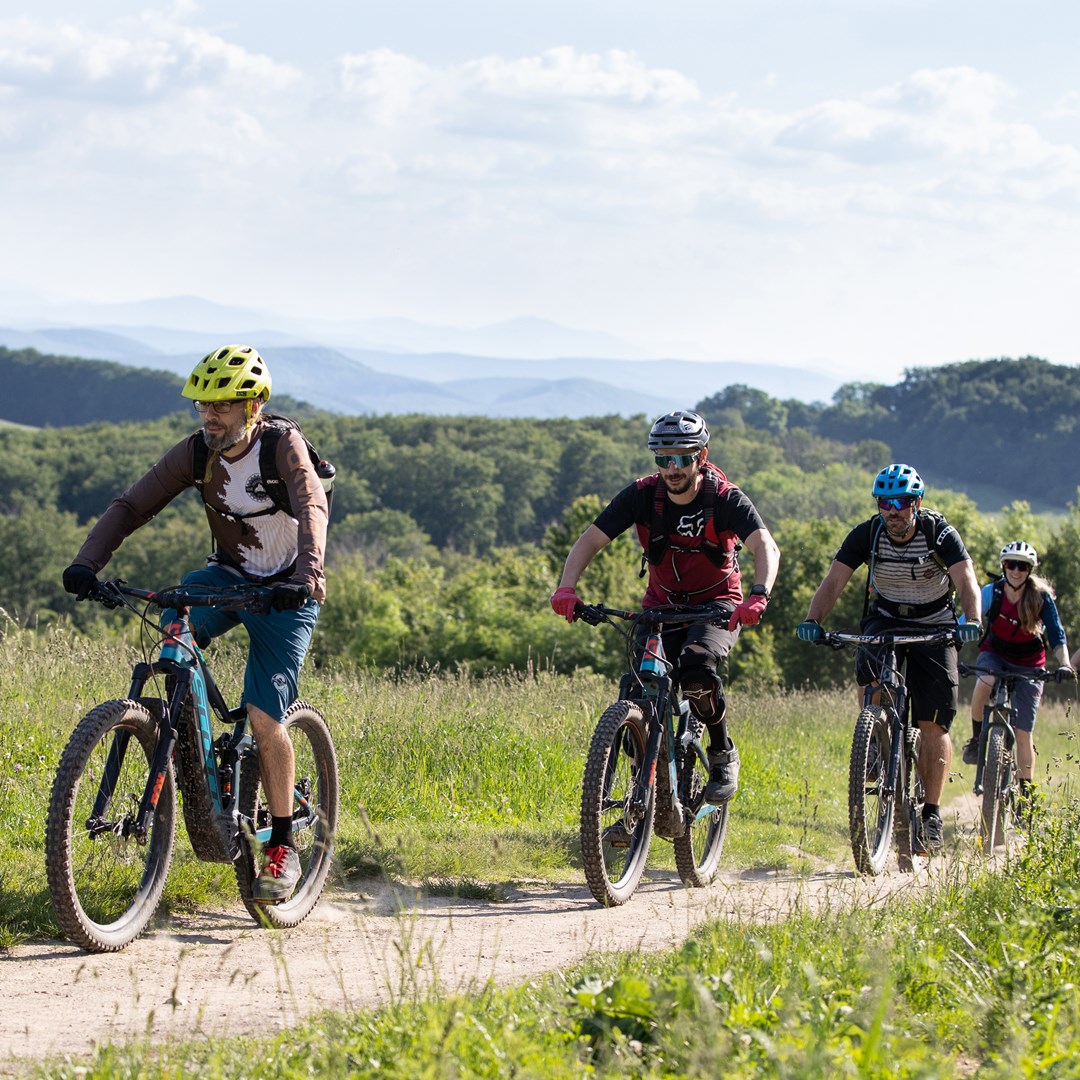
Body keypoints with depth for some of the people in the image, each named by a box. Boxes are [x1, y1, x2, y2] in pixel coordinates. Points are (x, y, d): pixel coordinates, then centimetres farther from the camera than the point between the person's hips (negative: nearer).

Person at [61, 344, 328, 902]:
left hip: (285, 592, -4)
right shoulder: (196, 452, -10)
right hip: (229, 574, 4)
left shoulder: (283, 447, -22)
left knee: (264, 717, -15)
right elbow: (130, 505, -14)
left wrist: (306, 575, -57)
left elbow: (312, 508, -38)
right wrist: (86, 562, -30)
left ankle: (283, 844, 0)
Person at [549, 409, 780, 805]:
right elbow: (590, 540, -15)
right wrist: (566, 588, -33)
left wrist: (758, 595, -52)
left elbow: (766, 546, -32)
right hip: (662, 605, 3)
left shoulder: (725, 498, -19)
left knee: (696, 667, -33)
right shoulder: (643, 495, -12)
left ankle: (723, 754, -9)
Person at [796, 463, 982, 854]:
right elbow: (834, 581, -21)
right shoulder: (866, 535, -15)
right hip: (885, 620, 2)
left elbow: (966, 580, -32)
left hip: (934, 626, -2)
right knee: (870, 674, -33)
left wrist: (971, 620, -52)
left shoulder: (940, 534, -20)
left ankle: (932, 814, -2)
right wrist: (813, 620, -40)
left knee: (933, 725, -8)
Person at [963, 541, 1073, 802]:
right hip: (995, 653, 0)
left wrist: (1064, 664, -32)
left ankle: (1025, 794, 5)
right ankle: (976, 738, -13)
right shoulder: (992, 592, -14)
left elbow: (1056, 635, -16)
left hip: (1028, 663, 0)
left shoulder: (1041, 597, -16)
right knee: (984, 682, -37)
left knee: (1023, 732, -6)